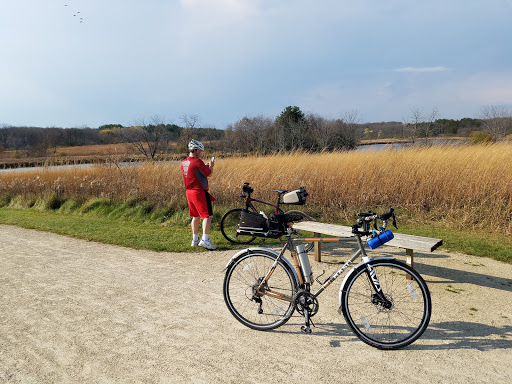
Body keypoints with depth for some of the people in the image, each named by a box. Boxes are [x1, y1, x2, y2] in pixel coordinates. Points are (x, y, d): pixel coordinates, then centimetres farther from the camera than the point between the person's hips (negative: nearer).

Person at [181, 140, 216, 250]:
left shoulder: (183, 163, 9)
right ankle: (205, 239, -9)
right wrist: (210, 166, 9)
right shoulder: (197, 162, -16)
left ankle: (195, 239, 25)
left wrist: (205, 166, 19)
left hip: (189, 192, 8)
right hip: (199, 192, -8)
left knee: (196, 216, 18)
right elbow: (209, 173, -10)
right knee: (207, 216, -3)